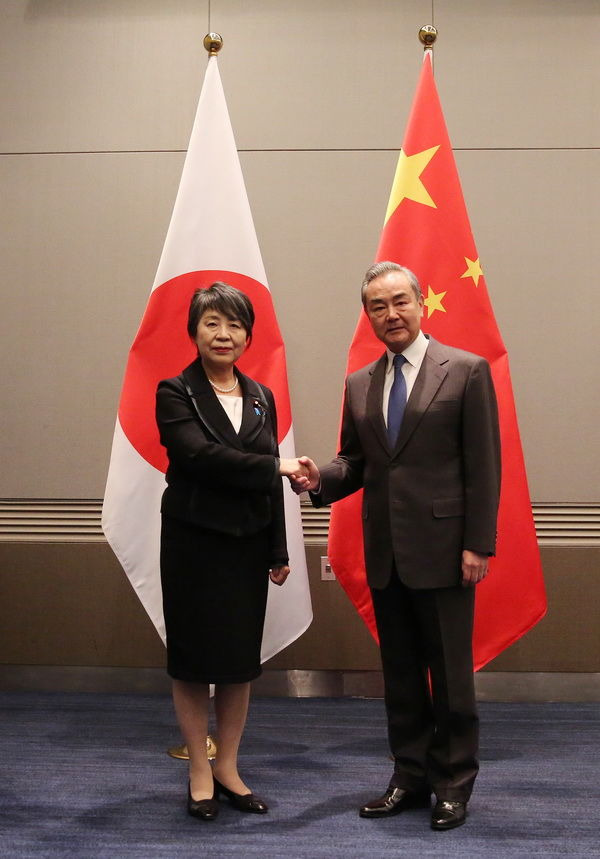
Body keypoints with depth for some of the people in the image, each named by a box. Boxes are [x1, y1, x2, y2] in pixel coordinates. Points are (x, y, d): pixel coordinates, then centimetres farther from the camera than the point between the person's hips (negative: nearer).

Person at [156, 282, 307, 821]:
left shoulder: (261, 398, 10)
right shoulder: (175, 393, -5)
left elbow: (270, 482, 10)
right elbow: (199, 455, -21)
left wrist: (278, 551, 8)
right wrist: (275, 467, -18)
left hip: (248, 544, 5)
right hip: (193, 543, -4)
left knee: (242, 658, 9)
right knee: (193, 659, 5)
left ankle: (228, 768, 23)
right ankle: (200, 773, 18)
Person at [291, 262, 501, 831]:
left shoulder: (466, 371, -4)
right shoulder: (359, 385, 11)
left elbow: (483, 466, -7)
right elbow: (355, 463, 14)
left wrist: (478, 544, -11)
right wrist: (320, 478, -8)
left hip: (442, 550, -5)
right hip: (384, 554, 5)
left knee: (449, 673, 4)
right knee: (400, 673, 14)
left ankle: (453, 784, 20)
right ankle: (410, 777, 27)